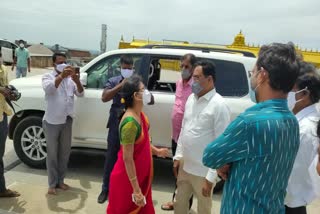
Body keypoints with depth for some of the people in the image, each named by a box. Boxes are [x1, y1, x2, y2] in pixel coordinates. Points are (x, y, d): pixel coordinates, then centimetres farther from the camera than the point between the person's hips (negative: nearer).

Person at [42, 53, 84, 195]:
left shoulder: (70, 78, 6)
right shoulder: (48, 77, -4)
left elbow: (80, 94, -4)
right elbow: (48, 88, -25)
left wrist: (77, 81, -24)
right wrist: (61, 76, -40)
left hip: (67, 121, 4)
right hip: (52, 122, -4)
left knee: (65, 153, 12)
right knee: (52, 153, 4)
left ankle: (60, 181, 27)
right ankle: (52, 184, 15)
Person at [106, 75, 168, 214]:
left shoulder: (139, 115, -1)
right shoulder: (130, 122, -29)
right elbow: (127, 158, -27)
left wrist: (156, 151, 25)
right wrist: (136, 190, -23)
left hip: (140, 175, 9)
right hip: (128, 178, -8)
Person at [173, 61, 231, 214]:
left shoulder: (219, 105, -19)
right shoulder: (191, 99, 3)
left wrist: (211, 177, -19)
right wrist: (178, 156, 10)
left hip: (203, 171, -6)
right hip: (185, 166, 6)